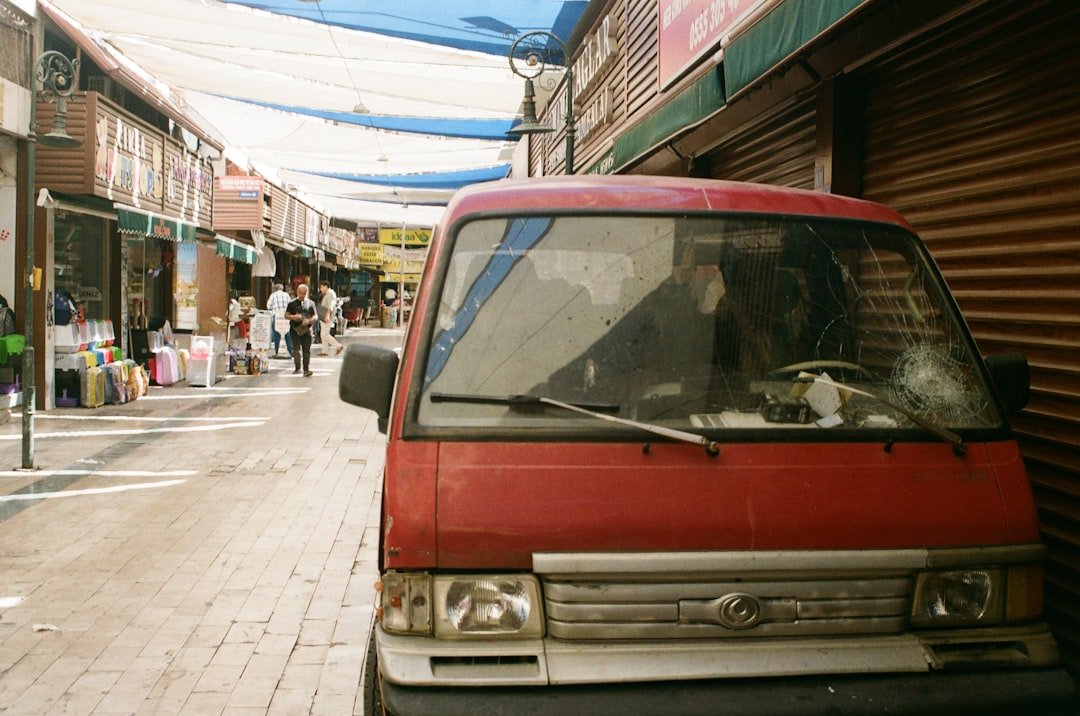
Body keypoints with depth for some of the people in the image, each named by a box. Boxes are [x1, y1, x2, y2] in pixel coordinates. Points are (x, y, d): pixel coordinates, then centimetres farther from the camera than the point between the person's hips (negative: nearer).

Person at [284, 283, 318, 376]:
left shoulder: (310, 303, 8)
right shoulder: (292, 303, 7)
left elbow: (315, 316, 7)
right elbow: (286, 315, 9)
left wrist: (309, 320, -14)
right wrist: (293, 317, -13)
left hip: (306, 329, 0)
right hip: (295, 330, 0)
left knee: (306, 350, -3)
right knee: (296, 350, 0)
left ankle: (306, 370, -4)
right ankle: (297, 368, 13)